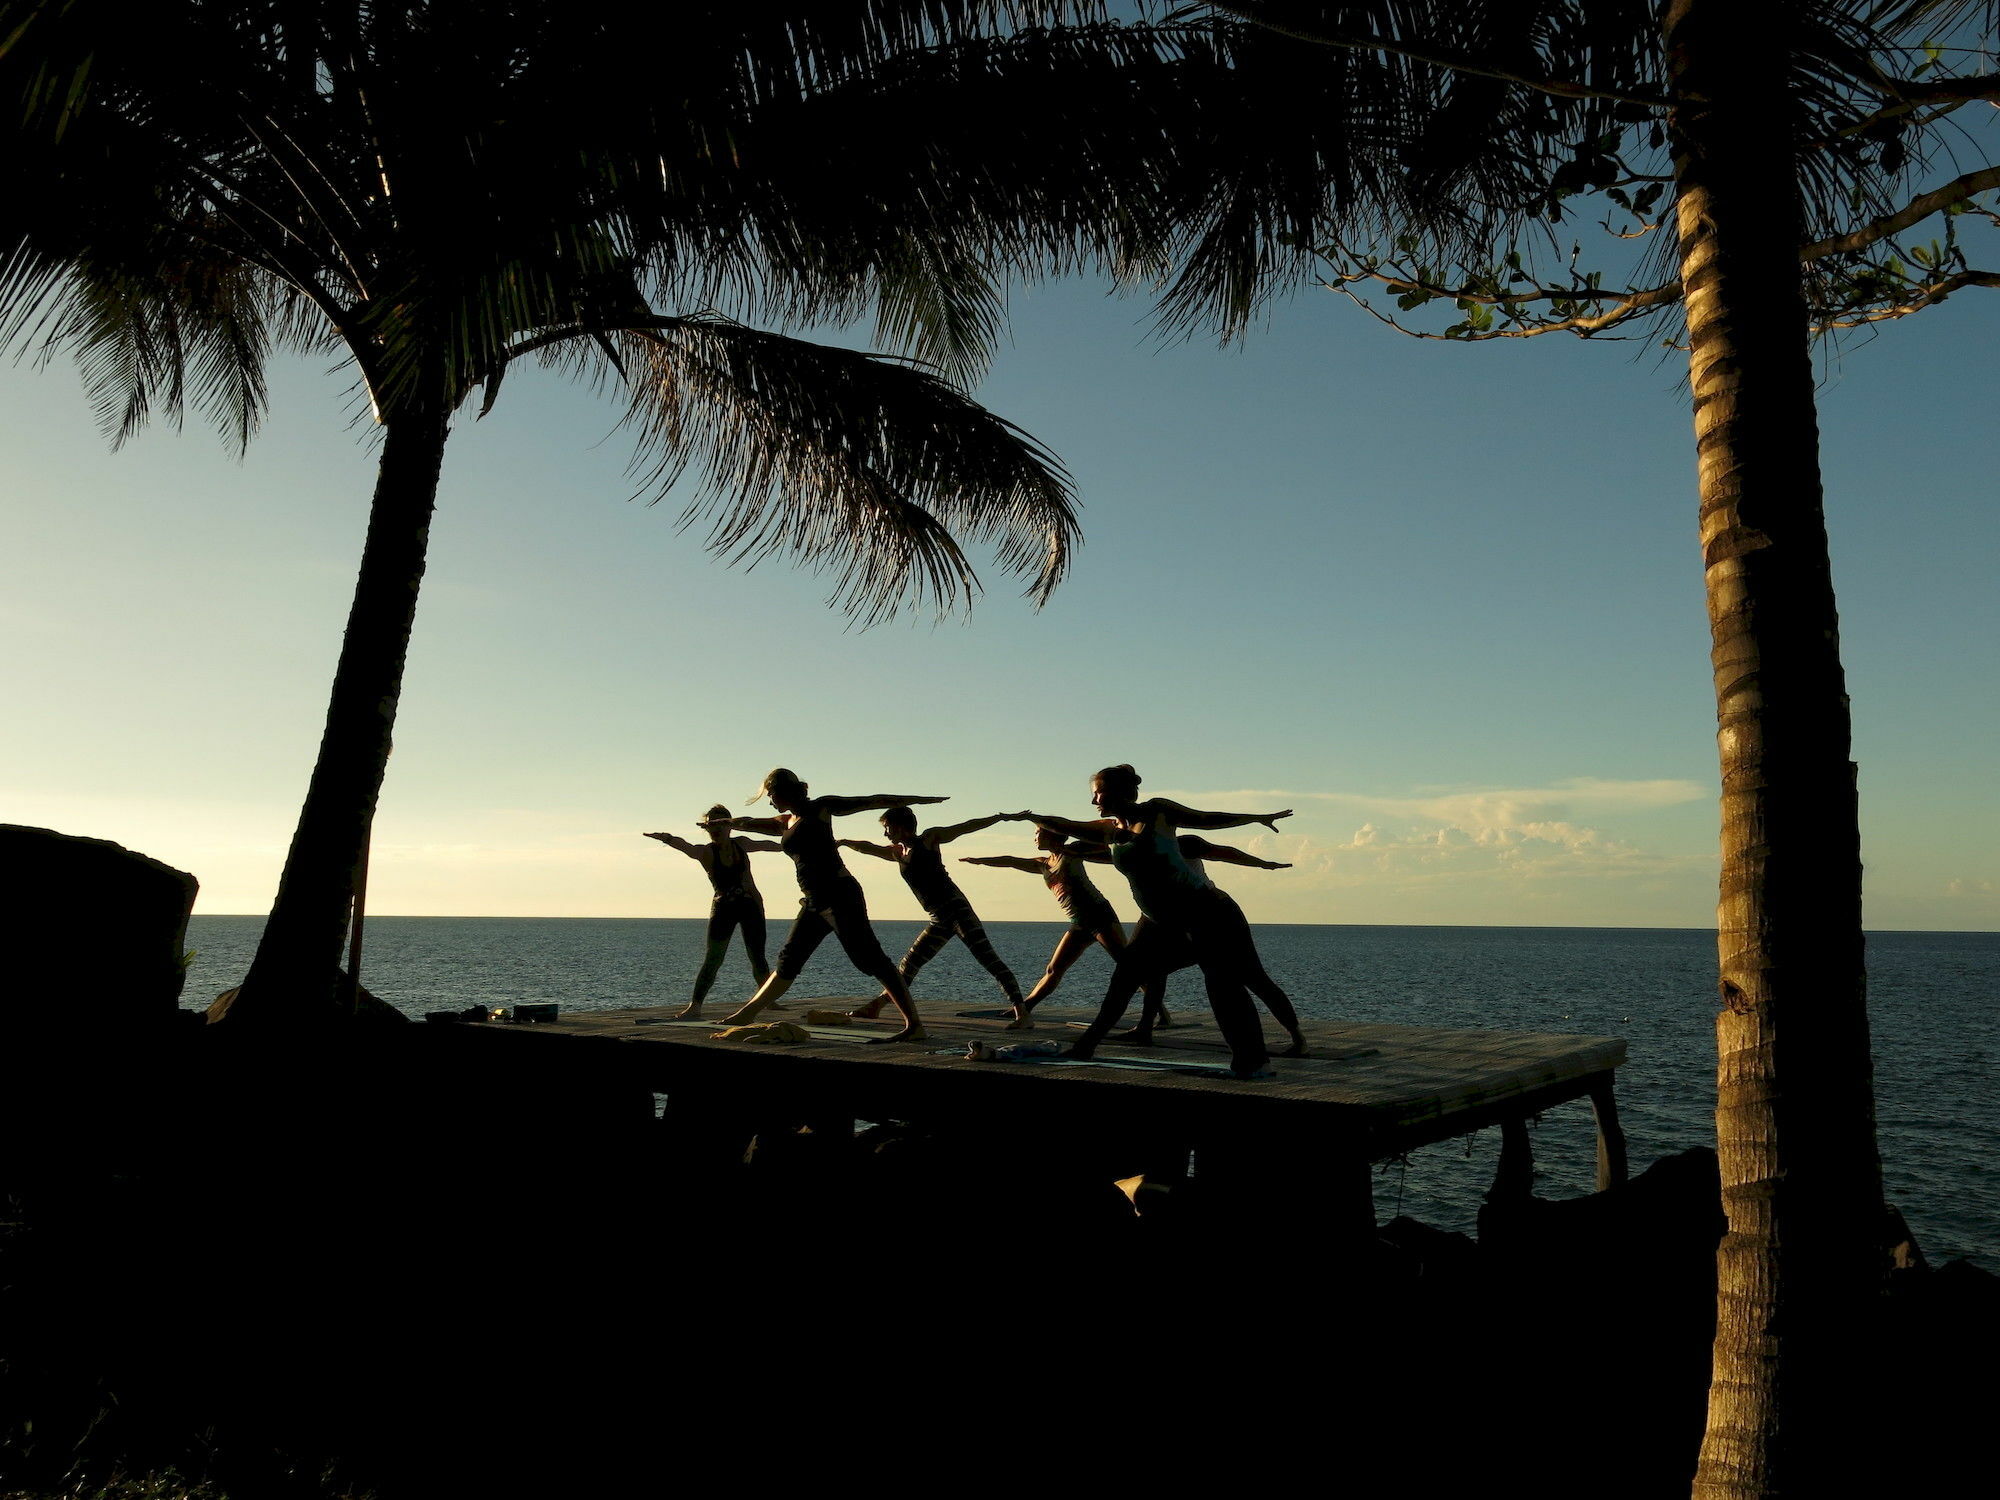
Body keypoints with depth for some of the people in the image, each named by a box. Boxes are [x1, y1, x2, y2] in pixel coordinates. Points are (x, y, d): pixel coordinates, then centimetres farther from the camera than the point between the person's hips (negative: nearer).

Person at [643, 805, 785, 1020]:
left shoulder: (741, 844, 5)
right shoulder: (706, 852, -8)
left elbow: (765, 844, 25)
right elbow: (685, 846, -31)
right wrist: (668, 838, -53)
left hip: (751, 906, 3)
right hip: (723, 908, -3)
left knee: (757, 958, 5)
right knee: (712, 960, -9)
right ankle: (694, 1007, -7)